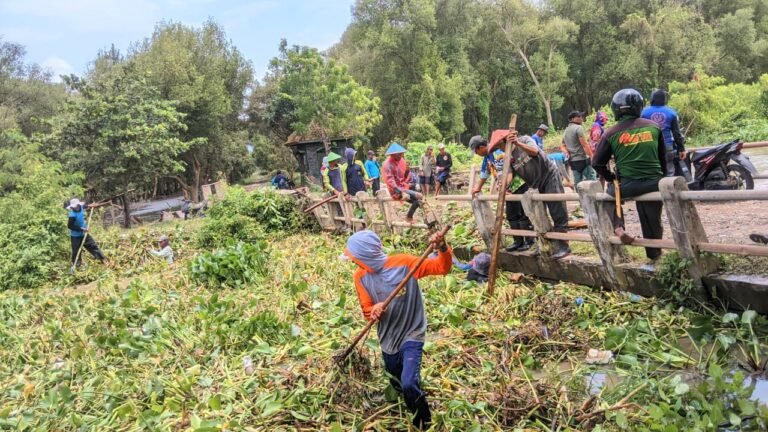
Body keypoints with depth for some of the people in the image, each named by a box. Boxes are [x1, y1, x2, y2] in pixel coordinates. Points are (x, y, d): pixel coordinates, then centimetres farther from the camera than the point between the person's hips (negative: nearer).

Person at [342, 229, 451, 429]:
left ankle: (424, 423, 5)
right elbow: (366, 310, 0)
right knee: (397, 384, 24)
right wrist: (373, 311, -24)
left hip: (411, 335, -5)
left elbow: (442, 268, -19)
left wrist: (442, 248, -40)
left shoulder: (404, 262, -20)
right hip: (387, 338, 5)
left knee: (409, 384, -23)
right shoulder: (361, 276, -9)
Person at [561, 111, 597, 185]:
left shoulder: (566, 131, 16)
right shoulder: (578, 128, -10)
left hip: (572, 161, 8)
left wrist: (567, 153, 4)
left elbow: (562, 146, 21)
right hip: (582, 159, -8)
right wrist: (592, 157, -12)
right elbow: (585, 145, -15)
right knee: (592, 181, -5)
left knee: (577, 183, 8)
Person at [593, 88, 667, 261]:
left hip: (628, 185, -2)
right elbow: (663, 157, 16)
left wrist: (612, 179, 14)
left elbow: (598, 164, 1)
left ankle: (618, 229, 9)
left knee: (610, 193, 28)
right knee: (653, 220, 19)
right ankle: (654, 252, 32)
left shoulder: (611, 134, -1)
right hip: (654, 183, 2)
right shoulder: (653, 126, 7)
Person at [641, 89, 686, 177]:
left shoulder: (645, 112, 0)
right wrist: (681, 149, 6)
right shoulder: (671, 112, 1)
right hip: (667, 147, 0)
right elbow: (677, 133, 2)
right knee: (669, 174, 5)